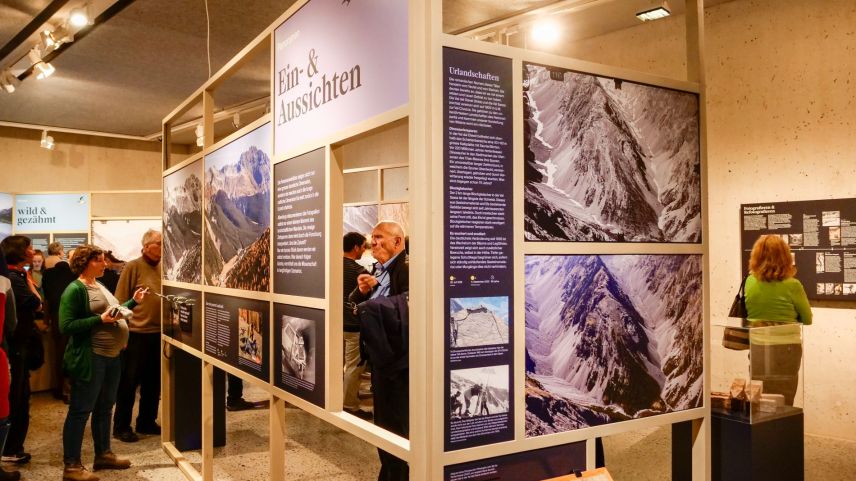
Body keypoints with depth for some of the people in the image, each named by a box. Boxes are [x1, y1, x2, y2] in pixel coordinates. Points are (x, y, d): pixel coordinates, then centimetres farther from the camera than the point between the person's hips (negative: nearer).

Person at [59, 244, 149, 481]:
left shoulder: (100, 286, 14)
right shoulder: (74, 290, -13)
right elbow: (66, 326, -19)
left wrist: (133, 301, 12)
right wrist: (100, 320, -24)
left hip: (111, 356, 9)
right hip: (90, 359, -9)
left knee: (105, 407, 18)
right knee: (80, 410, -1)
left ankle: (103, 454, 31)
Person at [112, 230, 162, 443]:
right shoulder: (133, 267, -8)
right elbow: (120, 301, -9)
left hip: (158, 333, 6)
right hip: (136, 333, -6)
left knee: (153, 382, 13)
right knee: (129, 382, 3)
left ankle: (147, 422, 25)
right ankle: (121, 426, 14)